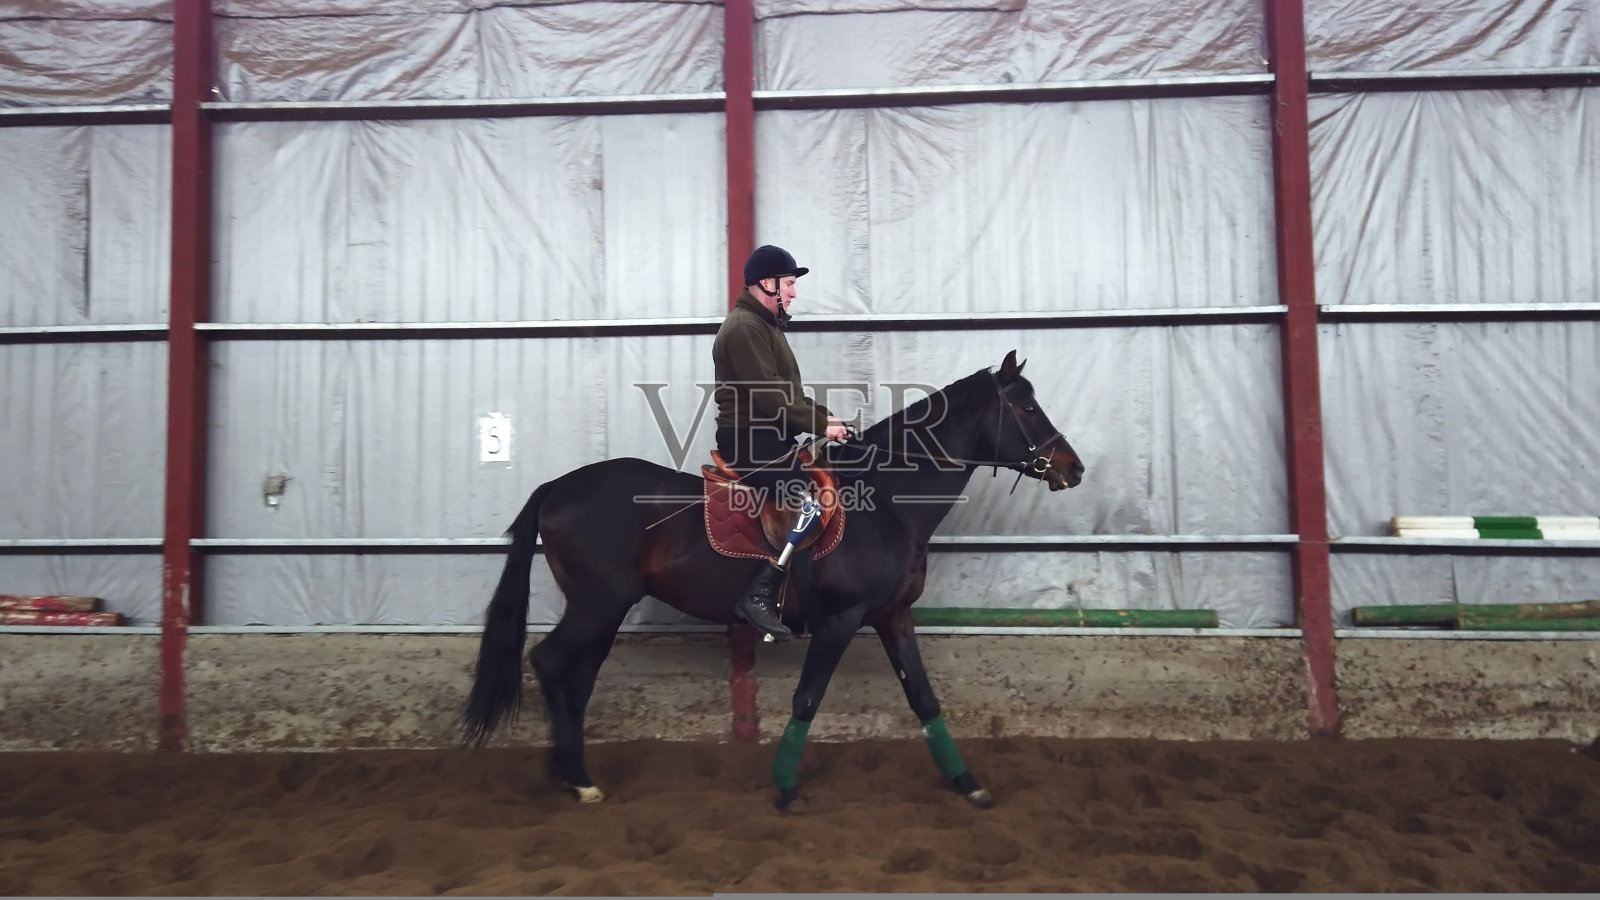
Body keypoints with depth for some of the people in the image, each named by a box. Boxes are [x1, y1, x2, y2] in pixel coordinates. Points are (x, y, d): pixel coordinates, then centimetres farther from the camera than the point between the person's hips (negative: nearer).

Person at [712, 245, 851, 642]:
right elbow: (771, 396, -23)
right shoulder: (744, 327, -15)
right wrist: (820, 425, -18)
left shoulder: (764, 324, 19)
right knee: (811, 505, -20)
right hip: (752, 442, -11)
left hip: (767, 438, 11)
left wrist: (824, 415, 8)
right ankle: (758, 594, -17)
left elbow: (786, 390, 20)